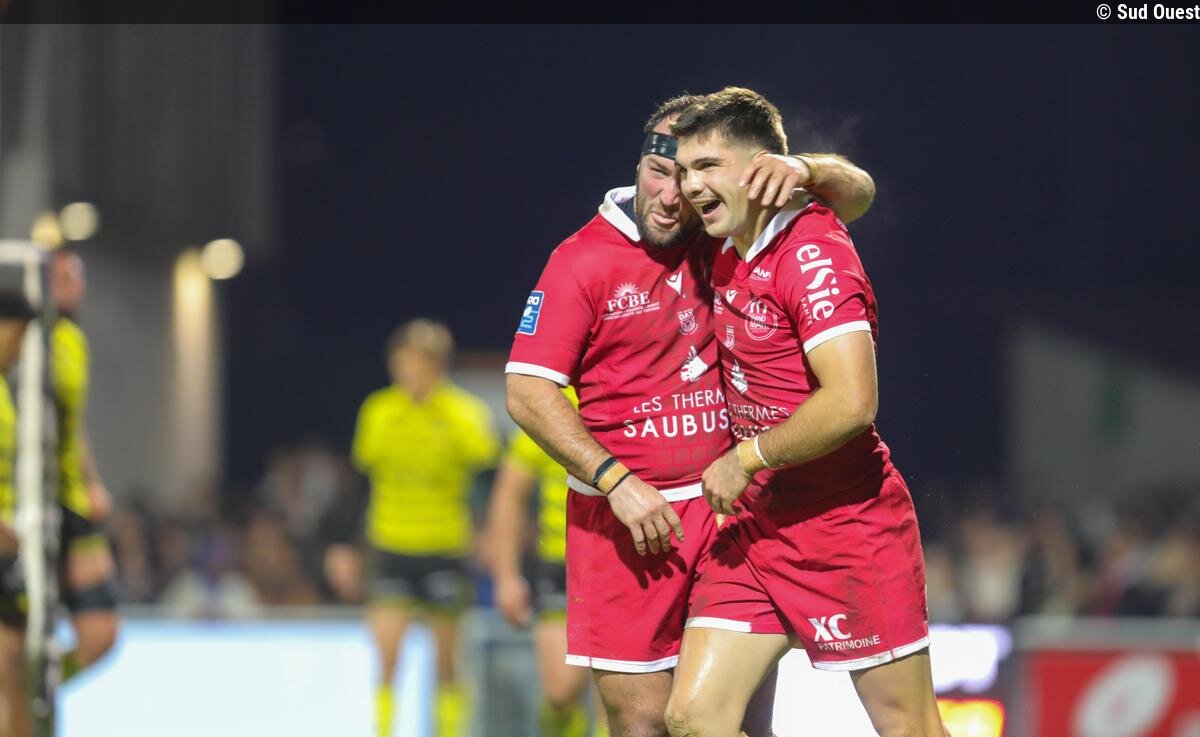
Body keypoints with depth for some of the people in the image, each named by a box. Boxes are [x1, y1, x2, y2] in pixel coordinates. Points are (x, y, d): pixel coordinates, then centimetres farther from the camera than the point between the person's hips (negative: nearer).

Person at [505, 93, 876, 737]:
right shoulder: (583, 260, -3)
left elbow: (855, 194, 6)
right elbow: (527, 392, -6)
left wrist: (802, 171, -17)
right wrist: (617, 482, -14)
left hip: (730, 511, 3)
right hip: (626, 519, -3)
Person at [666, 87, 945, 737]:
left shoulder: (812, 253, -16)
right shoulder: (731, 255, 10)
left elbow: (851, 402, -27)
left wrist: (747, 458, -15)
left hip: (846, 524, -8)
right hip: (755, 524, 8)